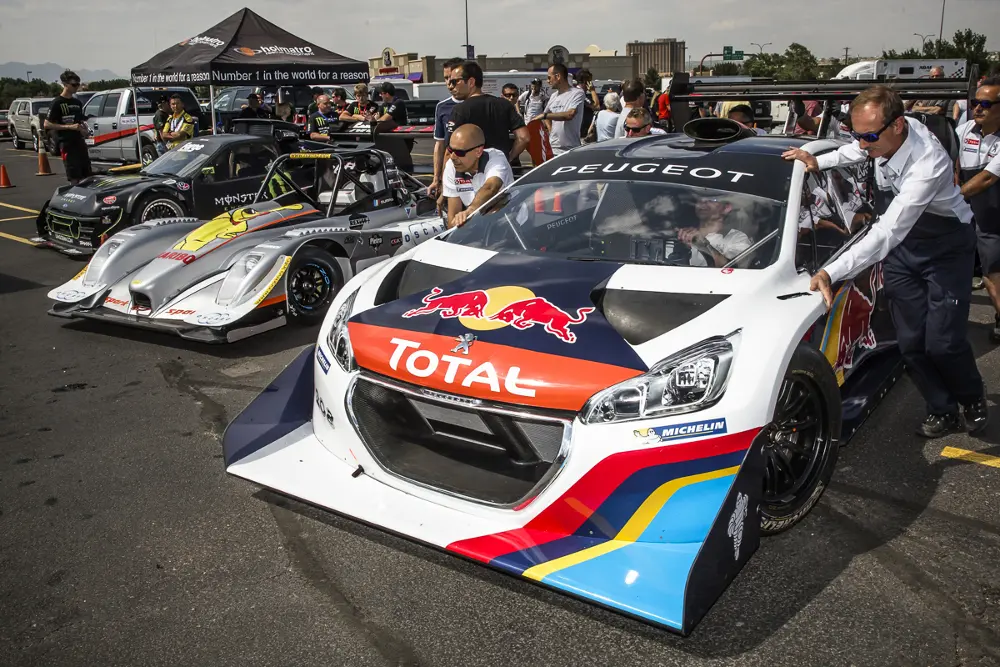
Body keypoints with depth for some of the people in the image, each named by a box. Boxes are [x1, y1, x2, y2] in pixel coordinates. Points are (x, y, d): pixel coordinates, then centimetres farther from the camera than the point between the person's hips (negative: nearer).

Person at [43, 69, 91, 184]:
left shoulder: (77, 103, 15)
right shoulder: (57, 103, -6)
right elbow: (47, 124, -9)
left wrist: (83, 128, 3)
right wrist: (69, 127, -17)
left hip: (79, 141, 7)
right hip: (66, 143, -7)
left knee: (88, 175, 8)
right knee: (74, 177, -7)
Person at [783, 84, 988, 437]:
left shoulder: (928, 164, -38)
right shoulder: (884, 135, -15)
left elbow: (888, 232, -47)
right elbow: (856, 151, 12)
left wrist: (832, 272, -55)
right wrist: (819, 162, -4)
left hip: (945, 248, -6)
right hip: (900, 249, 6)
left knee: (943, 342, -7)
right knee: (911, 341, 2)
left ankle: (973, 398, 26)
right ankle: (942, 411, 21)